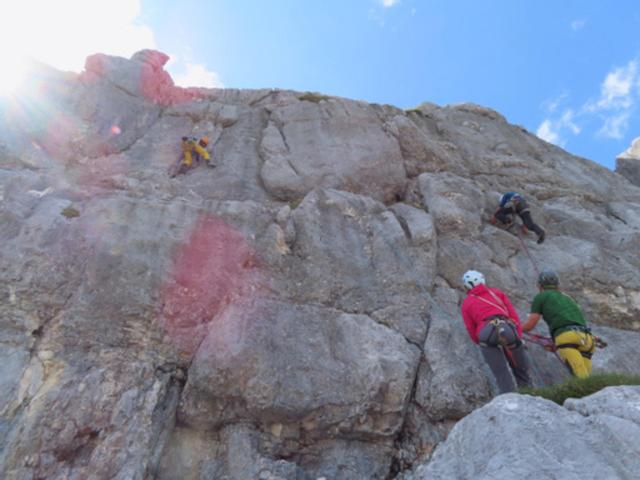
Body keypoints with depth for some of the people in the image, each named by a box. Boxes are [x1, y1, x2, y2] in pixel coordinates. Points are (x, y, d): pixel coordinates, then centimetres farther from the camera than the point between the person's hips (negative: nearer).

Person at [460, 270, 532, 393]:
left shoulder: (466, 303, 23)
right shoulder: (496, 292, 29)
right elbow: (513, 314, 18)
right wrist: (519, 336, 16)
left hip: (485, 334, -1)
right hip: (508, 330, 1)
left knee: (501, 374, 6)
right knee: (522, 369, 18)